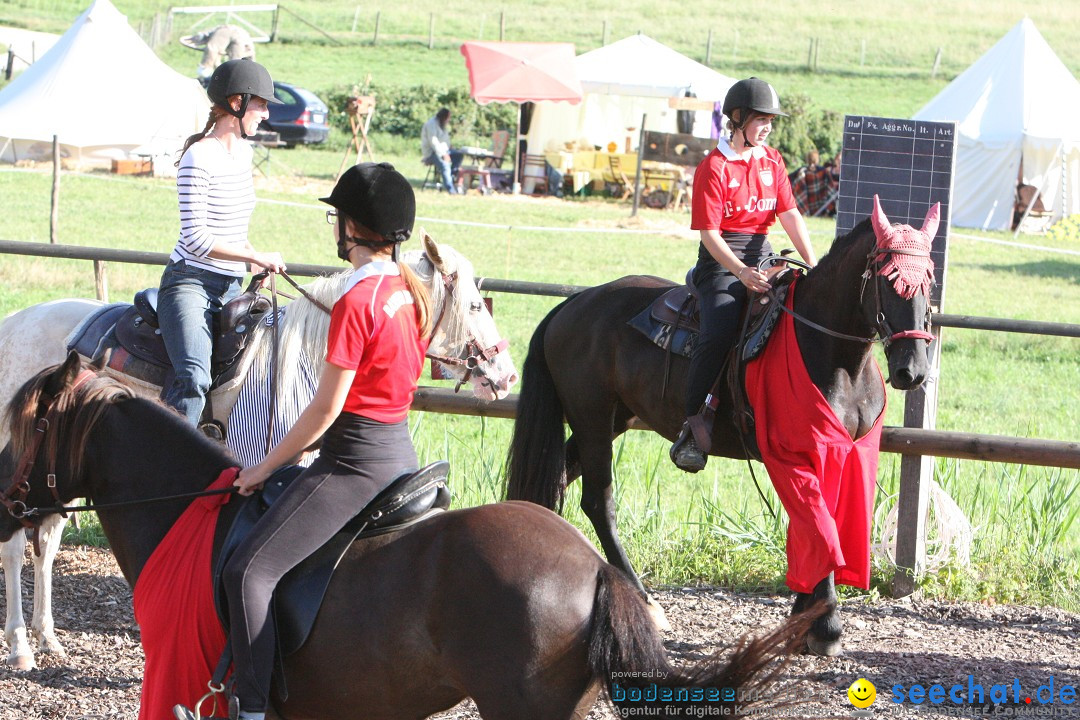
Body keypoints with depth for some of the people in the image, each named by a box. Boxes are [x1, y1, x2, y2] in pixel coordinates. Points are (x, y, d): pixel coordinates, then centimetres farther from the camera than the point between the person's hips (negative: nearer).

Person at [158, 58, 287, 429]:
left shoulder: (243, 150, 11)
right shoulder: (199, 158, -14)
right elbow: (196, 239, -18)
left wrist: (255, 264, 14)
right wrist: (258, 258, -14)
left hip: (231, 287, 8)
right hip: (190, 283, -8)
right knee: (194, 379, -28)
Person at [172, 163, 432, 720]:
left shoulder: (355, 303, -19)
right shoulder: (412, 292, 8)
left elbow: (326, 409, -17)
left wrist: (266, 467, -6)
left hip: (355, 462, -10)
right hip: (402, 456, 10)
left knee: (249, 570, -16)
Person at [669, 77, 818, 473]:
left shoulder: (772, 161, 13)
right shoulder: (714, 167, -6)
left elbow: (789, 214, 7)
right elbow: (709, 232, -12)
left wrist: (812, 263, -8)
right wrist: (742, 272, -26)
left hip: (762, 256, 6)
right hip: (721, 261, -6)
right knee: (719, 332, -29)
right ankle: (691, 428, -23)